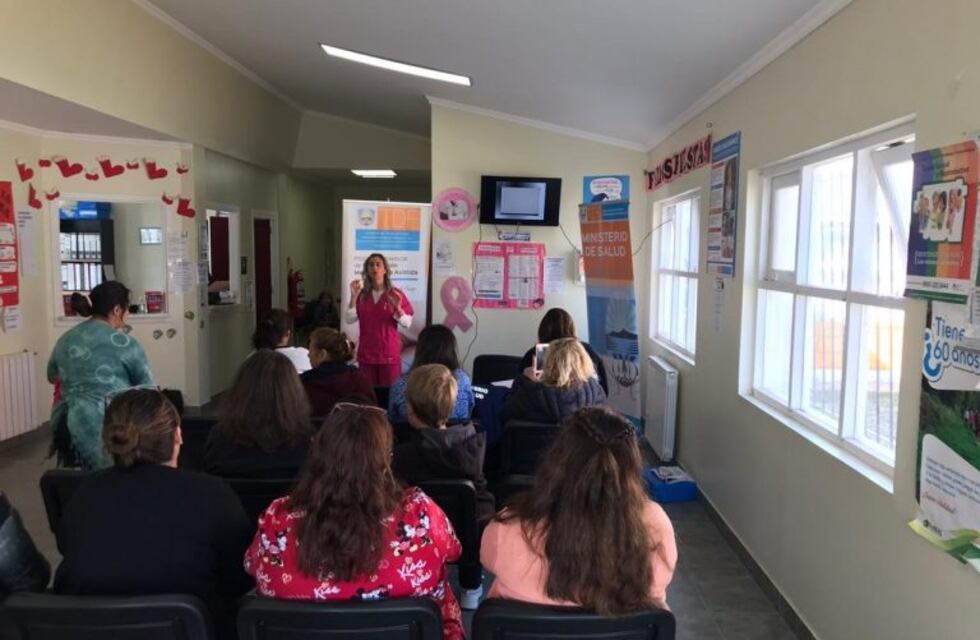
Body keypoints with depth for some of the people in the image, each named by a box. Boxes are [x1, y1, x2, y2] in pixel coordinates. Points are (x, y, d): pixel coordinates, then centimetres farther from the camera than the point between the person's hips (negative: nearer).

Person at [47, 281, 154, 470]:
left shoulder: (65, 339, 12)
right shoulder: (122, 342, -7)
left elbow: (52, 376, 29)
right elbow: (146, 384, 3)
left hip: (67, 424, 7)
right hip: (105, 425, -7)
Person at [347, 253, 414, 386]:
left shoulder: (396, 294, -3)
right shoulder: (362, 294, 5)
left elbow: (407, 323, -7)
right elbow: (350, 320, -4)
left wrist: (398, 307, -23)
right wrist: (353, 297, -13)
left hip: (389, 354, -2)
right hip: (366, 354, 3)